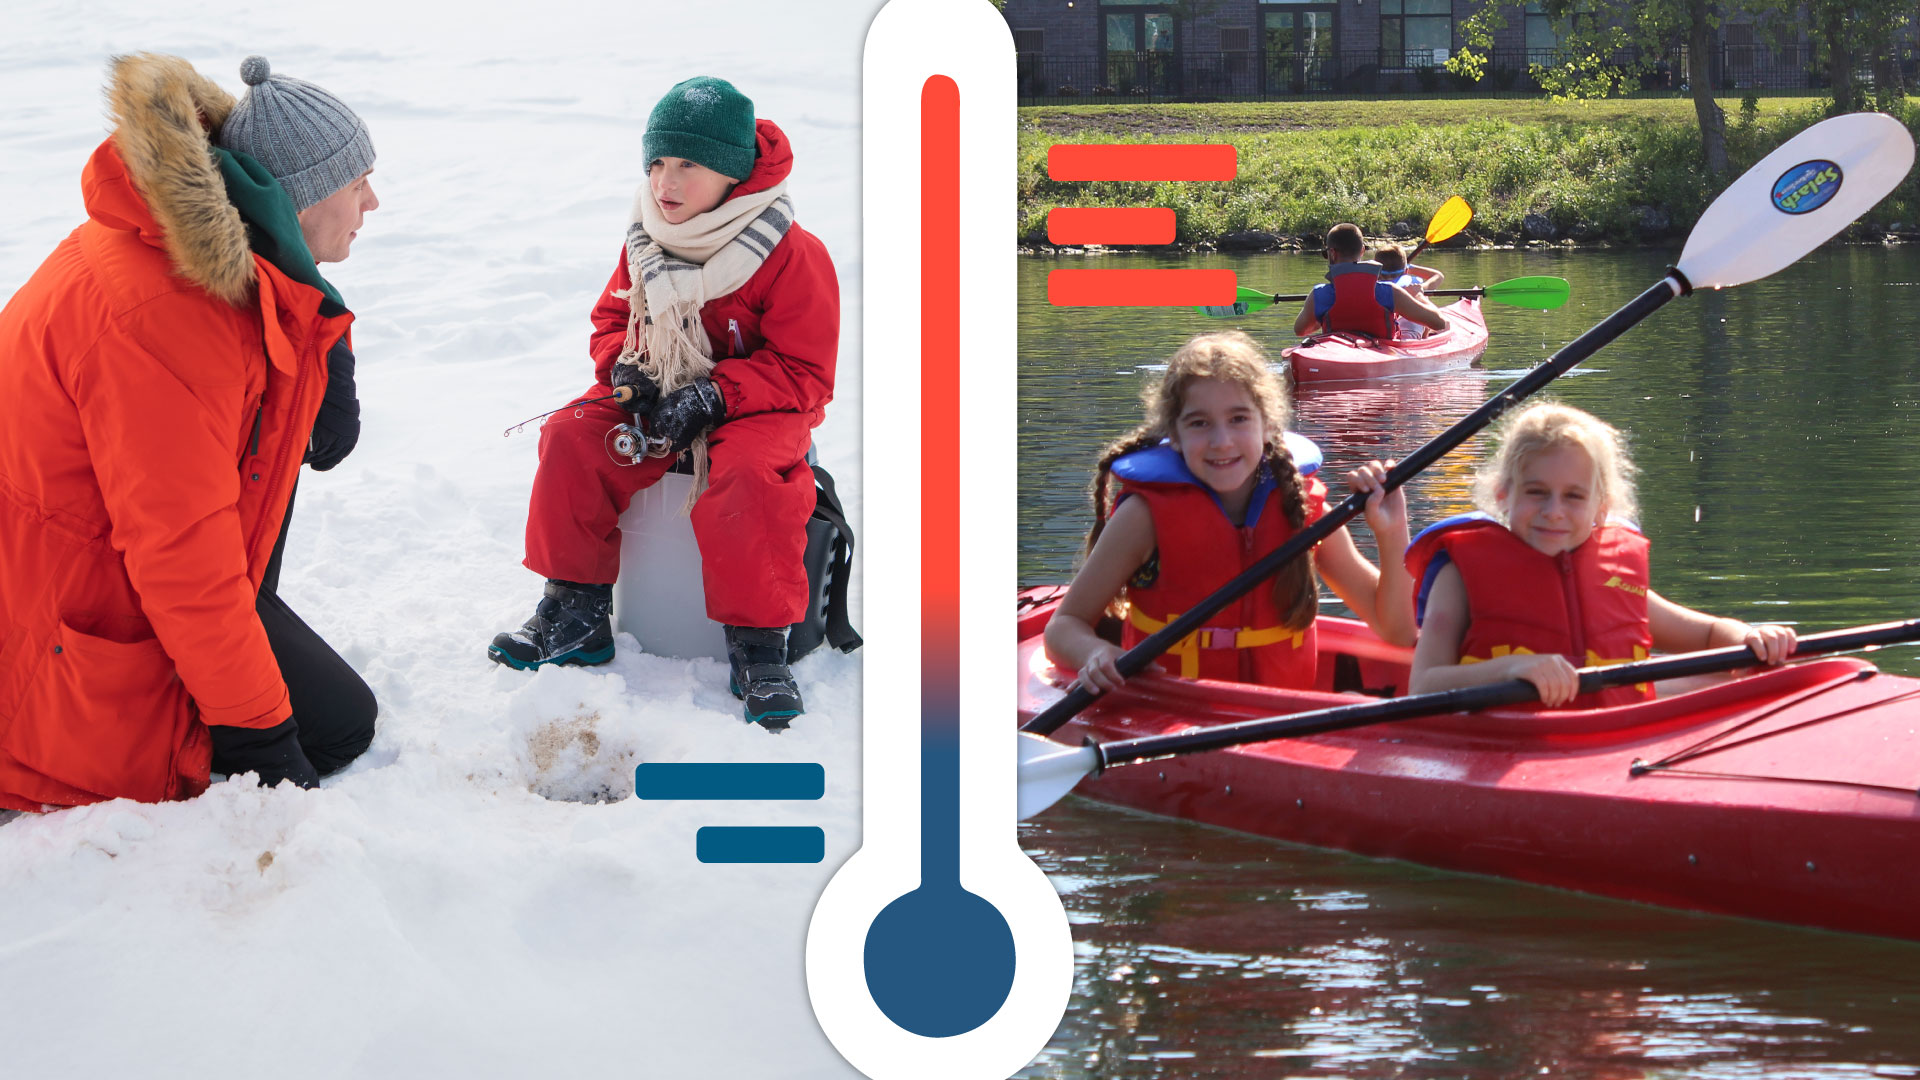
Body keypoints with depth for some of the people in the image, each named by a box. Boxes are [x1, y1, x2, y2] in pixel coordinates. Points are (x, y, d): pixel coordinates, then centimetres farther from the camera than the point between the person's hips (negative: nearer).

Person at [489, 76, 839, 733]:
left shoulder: (792, 256, -17)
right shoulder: (647, 244, 2)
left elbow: (803, 373, -16)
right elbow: (612, 317, 17)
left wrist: (713, 394, -27)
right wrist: (624, 365, -8)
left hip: (755, 407, -6)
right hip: (658, 396, 6)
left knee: (747, 477, -38)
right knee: (571, 440, -17)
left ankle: (758, 646, -25)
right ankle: (576, 614, -5)